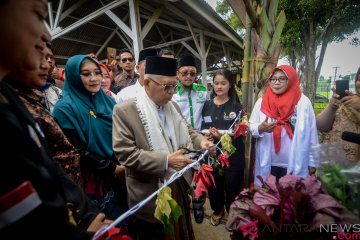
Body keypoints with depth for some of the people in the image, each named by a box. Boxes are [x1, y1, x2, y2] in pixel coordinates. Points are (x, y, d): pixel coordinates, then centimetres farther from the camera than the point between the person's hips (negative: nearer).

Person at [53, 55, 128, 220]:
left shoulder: (107, 100, 5)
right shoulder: (65, 108, -12)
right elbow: (77, 150, -16)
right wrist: (112, 168, -14)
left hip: (122, 171, 6)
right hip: (95, 179, -5)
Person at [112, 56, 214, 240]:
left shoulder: (172, 106, 5)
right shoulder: (124, 110, -15)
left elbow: (186, 131, 14)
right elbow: (124, 153, -21)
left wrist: (200, 141, -8)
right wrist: (166, 160, -27)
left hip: (179, 184, 6)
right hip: (152, 193, -5)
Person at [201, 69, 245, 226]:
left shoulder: (236, 106, -3)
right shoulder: (207, 105, 5)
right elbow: (202, 127, 10)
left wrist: (222, 136, -24)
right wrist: (207, 134, -12)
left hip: (232, 154, -2)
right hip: (212, 153, 2)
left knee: (232, 186, 9)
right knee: (214, 185, 11)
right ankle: (217, 210, 39)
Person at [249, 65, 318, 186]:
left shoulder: (303, 102, -4)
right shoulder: (261, 102, 0)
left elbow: (311, 134, -1)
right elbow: (252, 128, 2)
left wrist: (312, 162, 2)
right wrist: (260, 128, -20)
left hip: (296, 166, -1)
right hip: (267, 165, 2)